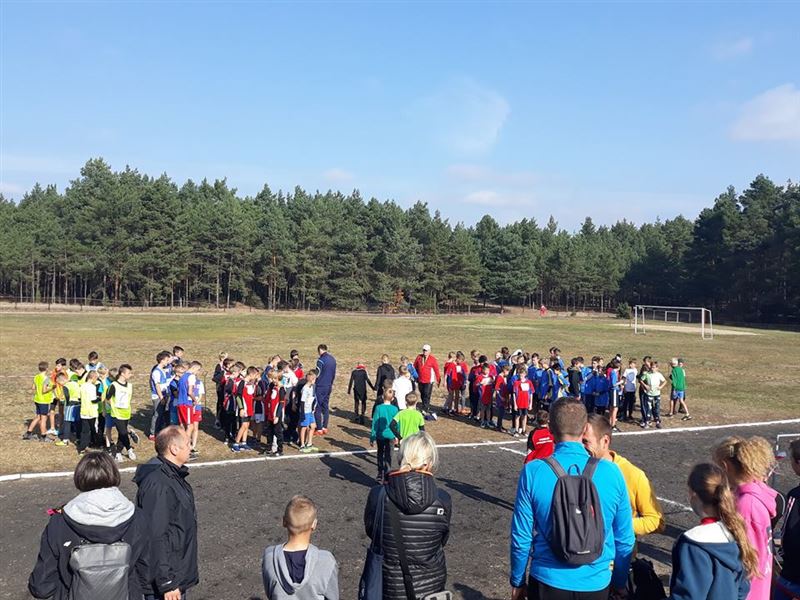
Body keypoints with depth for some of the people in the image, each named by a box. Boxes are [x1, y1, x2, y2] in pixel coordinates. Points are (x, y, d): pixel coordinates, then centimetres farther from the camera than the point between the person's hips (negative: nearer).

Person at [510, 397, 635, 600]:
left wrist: (517, 582, 8)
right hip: (596, 583, 2)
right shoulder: (611, 472, -11)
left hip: (548, 581, -1)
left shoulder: (533, 472, -15)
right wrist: (620, 583, 15)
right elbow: (625, 539, -1)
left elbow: (521, 537, -8)